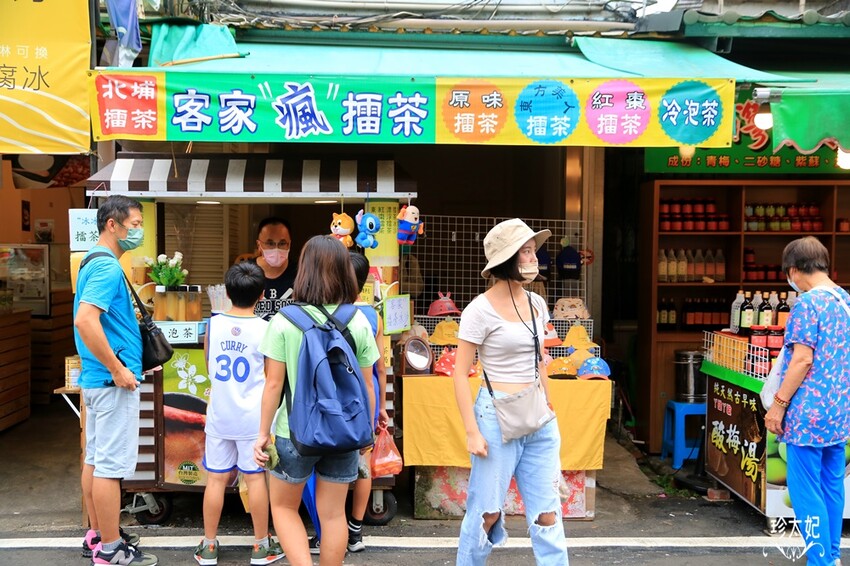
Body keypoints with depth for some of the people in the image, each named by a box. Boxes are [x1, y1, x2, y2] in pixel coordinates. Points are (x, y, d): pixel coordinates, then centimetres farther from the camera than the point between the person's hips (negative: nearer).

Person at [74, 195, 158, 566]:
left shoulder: (96, 262, 15)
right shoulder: (108, 267, -18)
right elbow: (85, 320, -29)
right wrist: (117, 369, -23)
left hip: (97, 379, 11)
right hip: (114, 381, -11)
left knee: (95, 459, 15)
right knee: (111, 465, -4)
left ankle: (97, 535, 26)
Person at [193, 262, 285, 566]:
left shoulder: (213, 324, -2)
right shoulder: (266, 329, -10)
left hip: (219, 415, 3)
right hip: (253, 417, -2)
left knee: (216, 479, 8)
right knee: (256, 478, 6)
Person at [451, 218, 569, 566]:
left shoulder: (537, 304, 8)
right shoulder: (481, 310, -10)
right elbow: (460, 374, -9)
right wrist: (472, 431, -14)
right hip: (498, 416, -5)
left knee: (547, 513, 6)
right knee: (487, 512, 5)